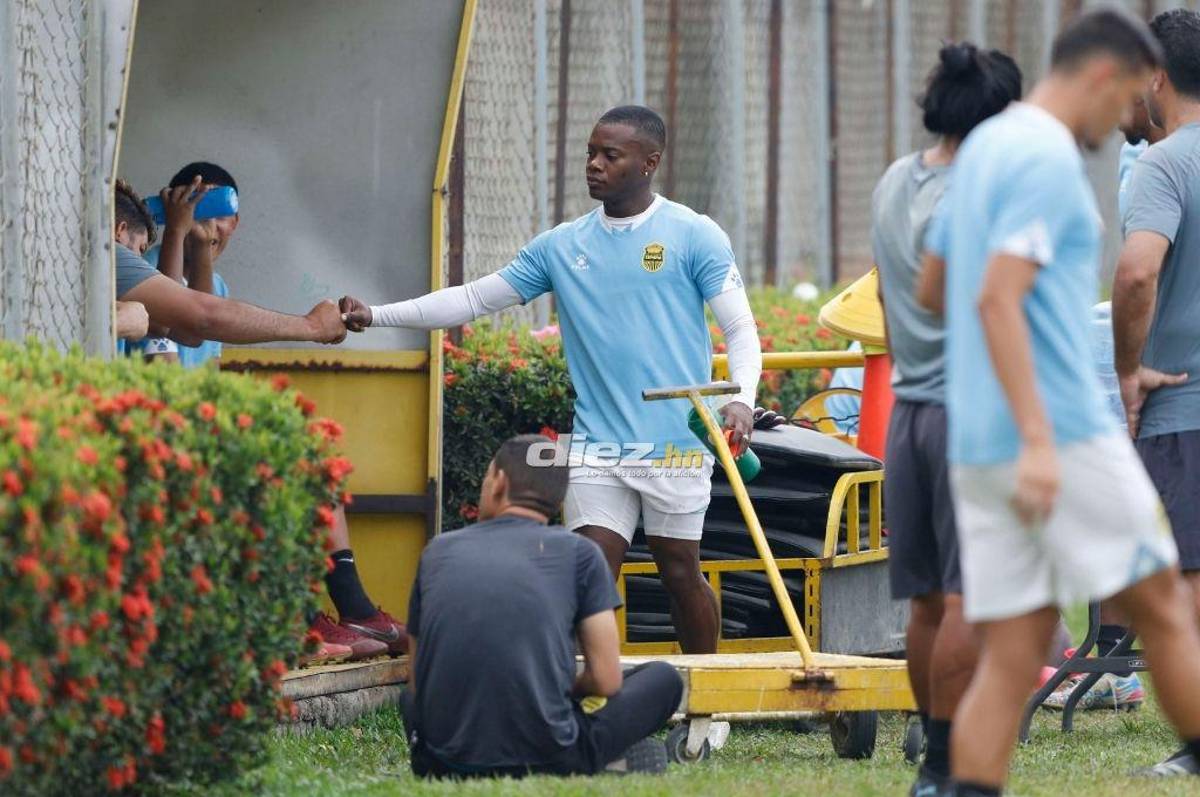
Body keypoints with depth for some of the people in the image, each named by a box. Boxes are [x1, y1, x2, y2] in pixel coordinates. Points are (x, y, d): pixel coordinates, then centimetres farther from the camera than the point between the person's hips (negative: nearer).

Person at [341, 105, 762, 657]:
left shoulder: (694, 236, -2)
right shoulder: (562, 247, 9)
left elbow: (740, 329, -3)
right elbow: (475, 299, 11)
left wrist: (741, 399, -23)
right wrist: (377, 316, 3)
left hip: (675, 444, -3)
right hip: (596, 443, 3)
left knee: (680, 572, 5)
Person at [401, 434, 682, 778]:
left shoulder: (438, 550, 12)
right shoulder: (578, 553, 5)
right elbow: (606, 681, 2)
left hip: (445, 761, 1)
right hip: (546, 759, -1)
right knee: (663, 678, 24)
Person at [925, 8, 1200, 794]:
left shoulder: (985, 146, 16)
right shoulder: (1048, 161, -12)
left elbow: (934, 282, 26)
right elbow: (997, 299, -22)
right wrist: (1037, 440, -26)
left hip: (977, 447, 8)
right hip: (1064, 435, -8)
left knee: (1013, 655, 4)